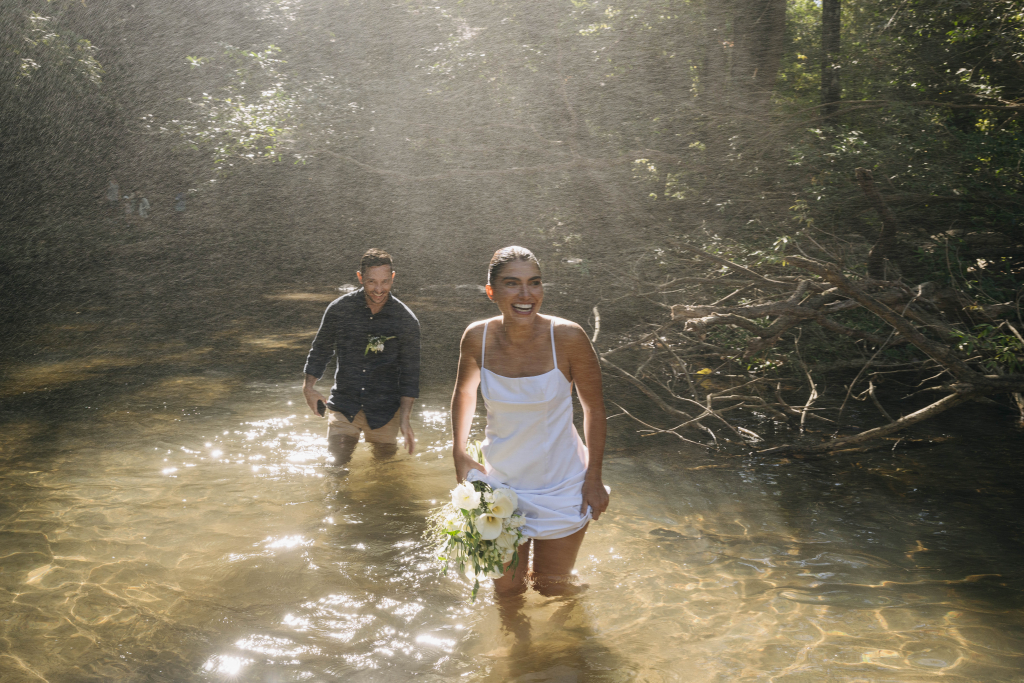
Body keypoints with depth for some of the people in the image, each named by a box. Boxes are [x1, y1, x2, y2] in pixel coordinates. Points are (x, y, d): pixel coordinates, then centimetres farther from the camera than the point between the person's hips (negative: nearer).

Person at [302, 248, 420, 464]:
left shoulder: (406, 320, -7)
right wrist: (308, 387, -2)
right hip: (344, 405, 0)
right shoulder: (339, 309, -6)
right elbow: (321, 350, 9)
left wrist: (404, 419, -7)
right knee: (335, 463, -11)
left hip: (385, 410, 0)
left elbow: (410, 373, -2)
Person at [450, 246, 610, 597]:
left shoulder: (567, 337, -22)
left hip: (561, 486, -2)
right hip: (500, 481, 2)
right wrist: (459, 453, 2)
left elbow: (594, 406, -9)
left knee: (552, 588, 15)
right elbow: (464, 391, 7)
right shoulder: (477, 338, -14)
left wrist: (594, 478, -7)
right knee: (507, 588, 17)